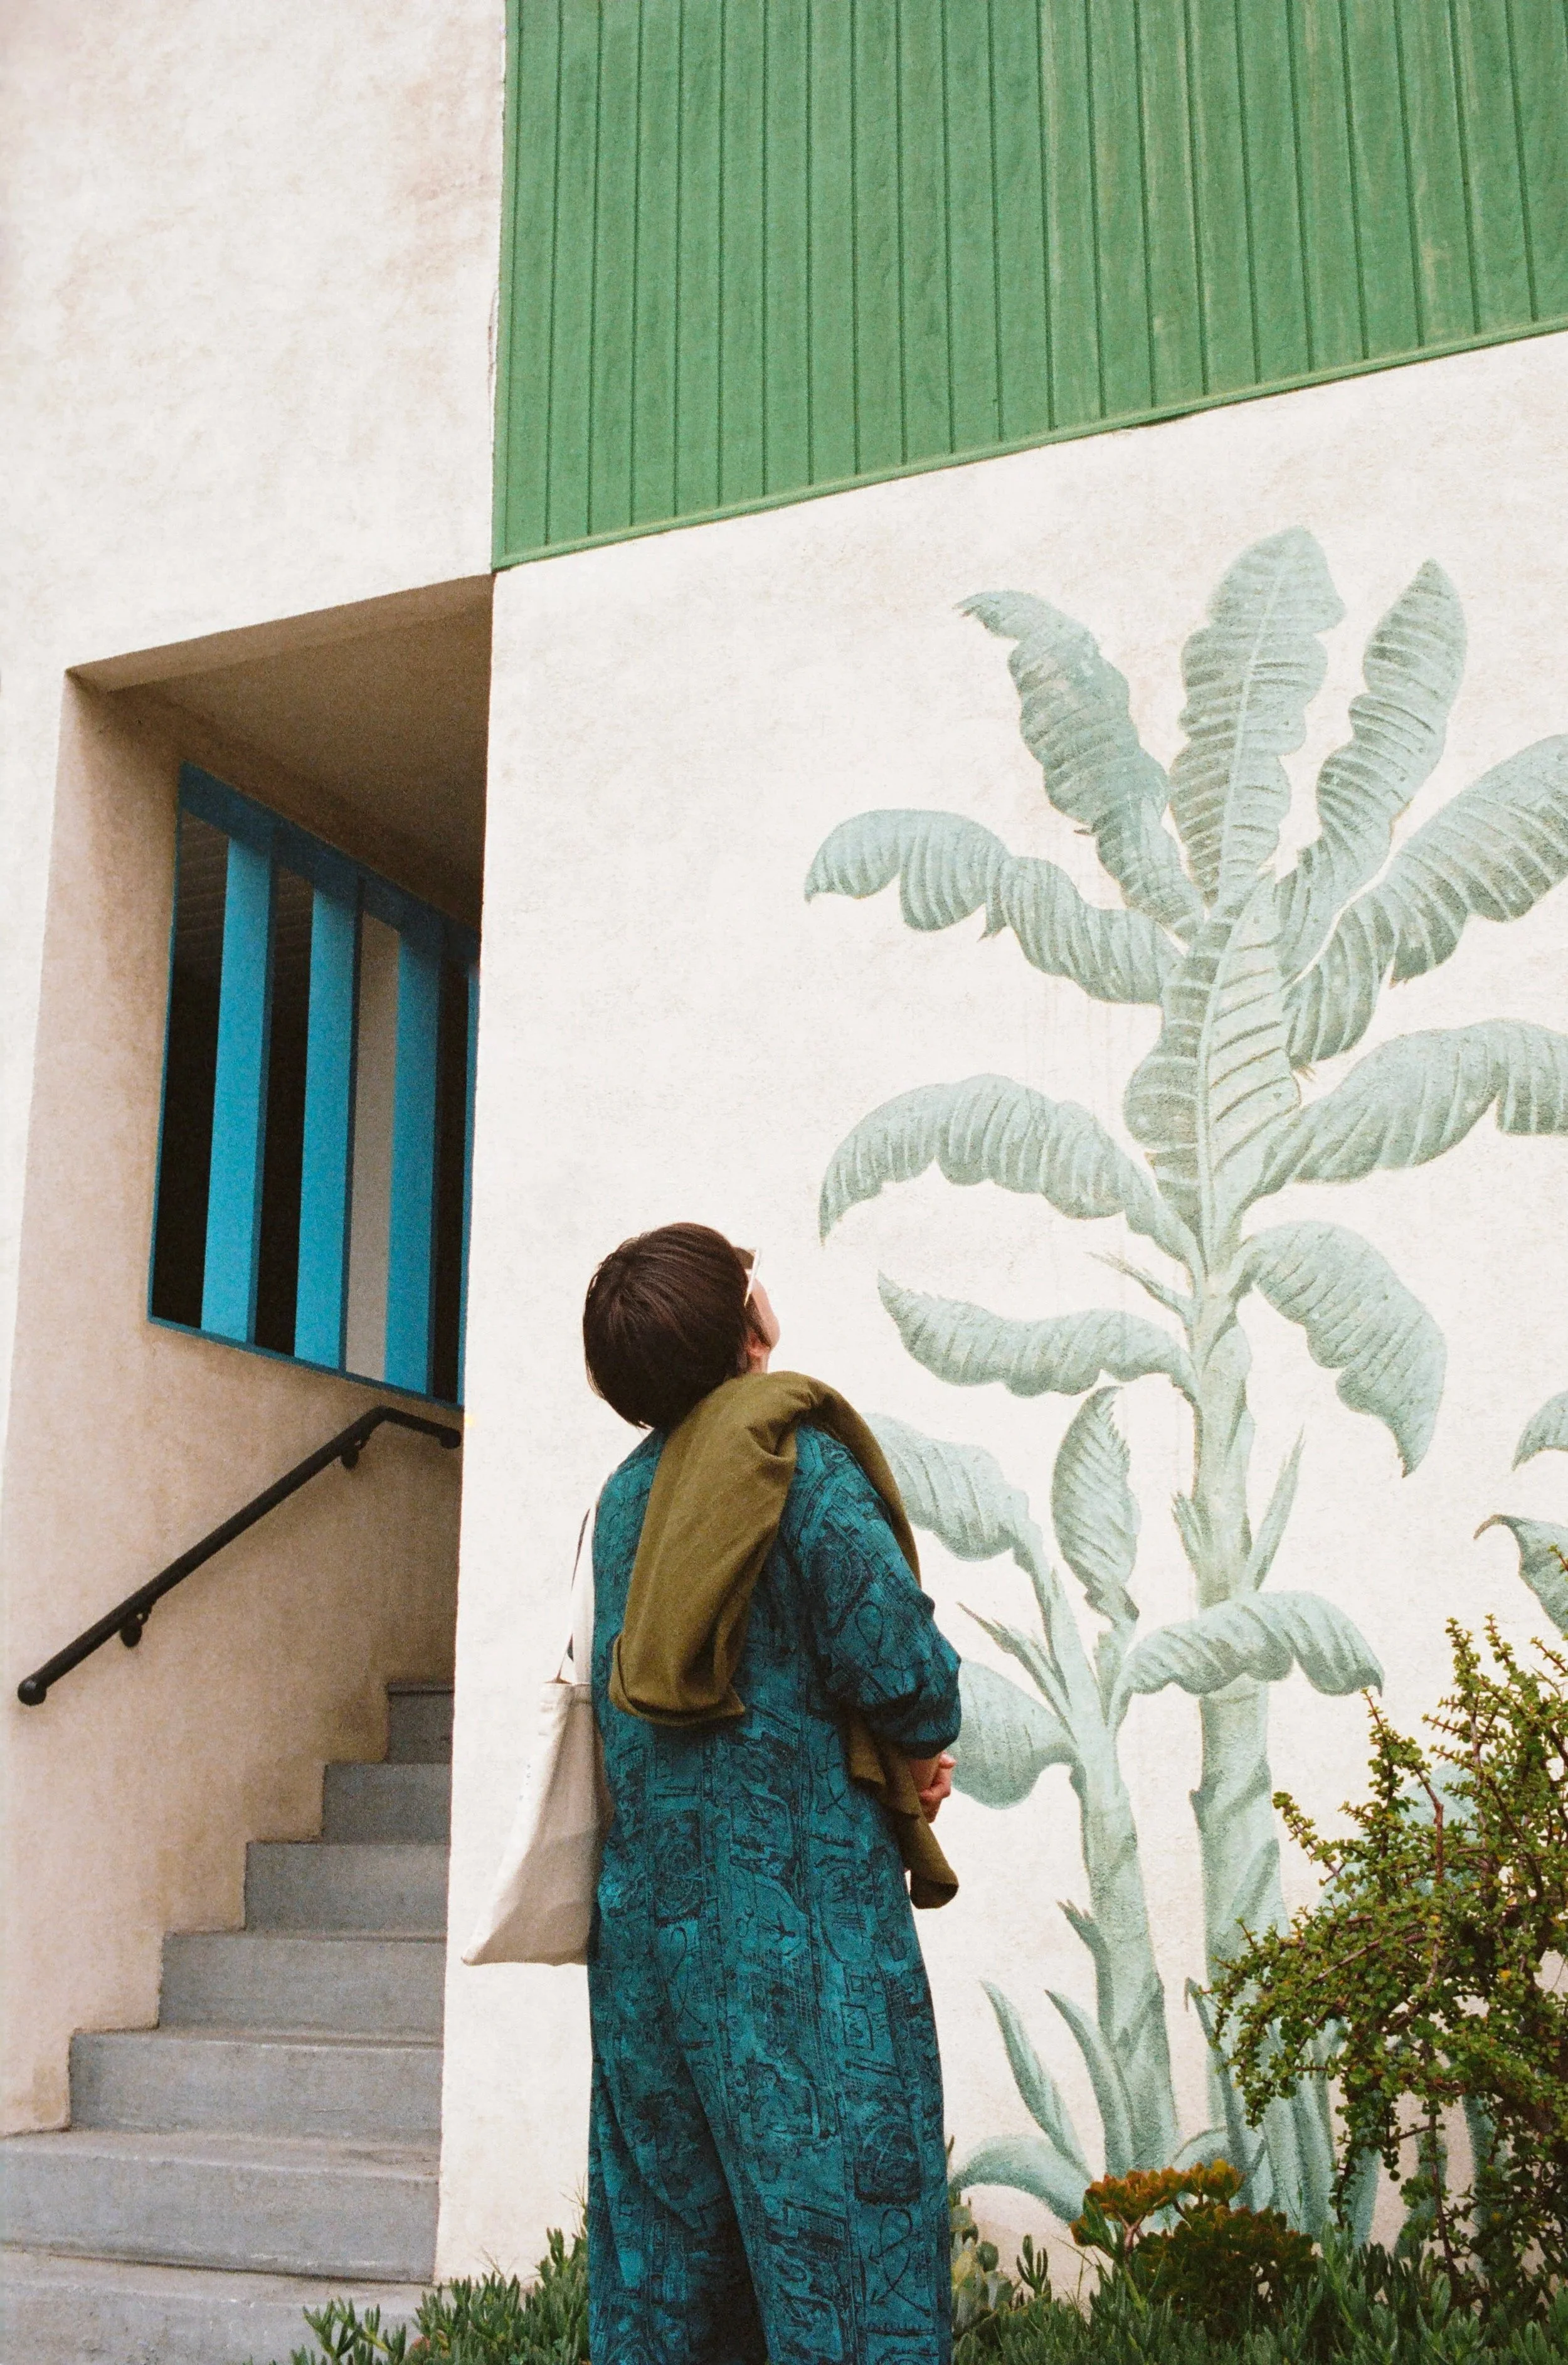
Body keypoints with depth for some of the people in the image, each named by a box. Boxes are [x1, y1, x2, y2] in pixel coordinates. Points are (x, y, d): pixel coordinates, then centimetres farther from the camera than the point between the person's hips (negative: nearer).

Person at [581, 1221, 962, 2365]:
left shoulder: (626, 1494, 12)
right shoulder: (801, 1460, -10)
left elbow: (618, 1682, 14)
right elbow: (895, 1656, -17)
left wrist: (897, 1751, 7)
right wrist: (923, 1740, 7)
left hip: (643, 1919, 7)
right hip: (800, 1916, -7)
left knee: (659, 2264, 12)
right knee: (844, 2242, -3)